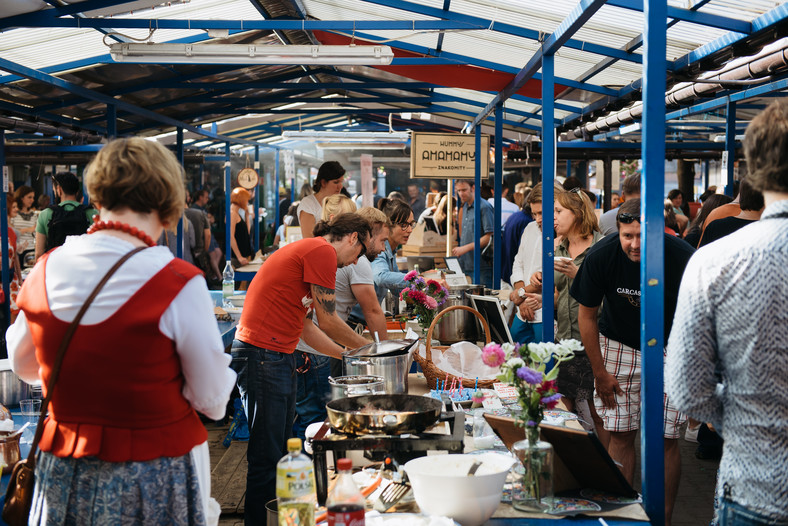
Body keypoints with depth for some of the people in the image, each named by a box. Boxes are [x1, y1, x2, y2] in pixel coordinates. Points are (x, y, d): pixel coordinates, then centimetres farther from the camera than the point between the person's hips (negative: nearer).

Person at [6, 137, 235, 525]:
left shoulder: (44, 272, -7)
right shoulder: (180, 284, -21)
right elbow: (212, 401, -13)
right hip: (157, 478, -3)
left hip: (64, 477, 4)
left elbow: (24, 367, 10)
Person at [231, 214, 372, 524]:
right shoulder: (322, 251, -11)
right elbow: (328, 322, -8)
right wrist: (368, 349, 8)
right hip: (262, 356, -11)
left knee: (279, 453, 15)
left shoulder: (307, 250, 21)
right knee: (267, 458, -5)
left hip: (278, 359, 11)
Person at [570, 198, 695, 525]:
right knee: (620, 435, 1)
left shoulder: (683, 258, -25)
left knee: (665, 440, -3)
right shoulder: (601, 257, -20)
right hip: (619, 345, 1)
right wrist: (600, 372, -3)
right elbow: (587, 315, -5)